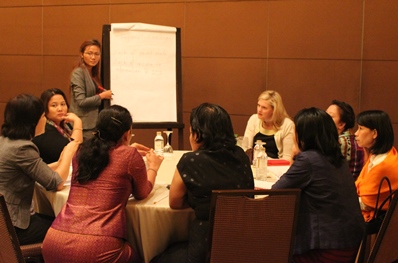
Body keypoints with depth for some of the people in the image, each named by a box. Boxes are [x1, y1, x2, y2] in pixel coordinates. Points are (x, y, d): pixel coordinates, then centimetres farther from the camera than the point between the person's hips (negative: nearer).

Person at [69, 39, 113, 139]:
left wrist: (106, 93, 4)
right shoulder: (78, 73, -10)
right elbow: (81, 101, -17)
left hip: (95, 123, 8)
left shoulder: (93, 74, 14)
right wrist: (102, 96, -9)